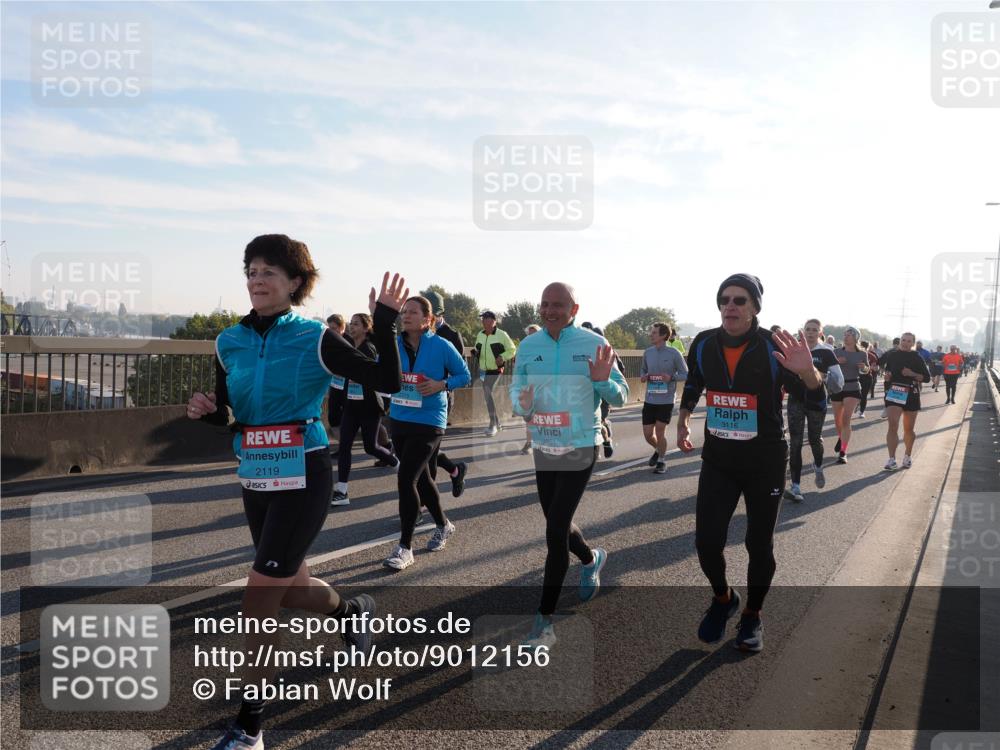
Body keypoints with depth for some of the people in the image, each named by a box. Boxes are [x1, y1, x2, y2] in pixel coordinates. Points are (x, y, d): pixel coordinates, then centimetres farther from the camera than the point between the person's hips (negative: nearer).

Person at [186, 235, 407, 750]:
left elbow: (387, 382, -11)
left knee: (259, 605, -4)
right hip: (254, 480, 6)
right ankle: (352, 611, 52)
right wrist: (207, 411, -10)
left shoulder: (315, 339, -11)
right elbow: (228, 416, 12)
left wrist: (385, 325, -22)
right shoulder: (229, 343, 3)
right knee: (290, 591, 19)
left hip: (302, 481, -6)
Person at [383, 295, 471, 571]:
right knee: (421, 477, 18)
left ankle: (405, 548, -2)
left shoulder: (441, 346, -9)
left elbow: (464, 375, 0)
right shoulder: (394, 344, 1)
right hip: (399, 420, 5)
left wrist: (441, 385, -16)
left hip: (428, 422, -5)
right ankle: (443, 525, 41)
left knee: (406, 477, -14)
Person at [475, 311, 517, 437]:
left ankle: (493, 424, -11)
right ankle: (497, 423, 28)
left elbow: (512, 350, -3)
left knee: (488, 394, -19)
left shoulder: (501, 334, -9)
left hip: (496, 371, -7)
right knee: (488, 396, 12)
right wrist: (477, 354, -1)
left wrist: (502, 357, -18)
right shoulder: (480, 335, 8)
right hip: (483, 371, 7)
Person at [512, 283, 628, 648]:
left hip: (579, 450, -5)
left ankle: (544, 621, 2)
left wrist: (602, 380, -27)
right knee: (558, 523, 18)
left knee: (555, 531, -8)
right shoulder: (528, 346, 0)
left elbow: (621, 397, -6)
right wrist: (521, 403, -18)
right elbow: (516, 389, 5)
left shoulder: (594, 344, -10)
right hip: (543, 449, 5)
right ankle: (592, 559, 52)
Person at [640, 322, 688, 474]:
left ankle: (662, 461, 20)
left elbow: (685, 375, -5)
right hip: (650, 399, 4)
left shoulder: (674, 353, -9)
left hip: (666, 400, -4)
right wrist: (643, 376, -3)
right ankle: (658, 450, 39)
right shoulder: (647, 353, 4)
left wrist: (671, 377, -22)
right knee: (647, 434, 7)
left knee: (660, 431, -3)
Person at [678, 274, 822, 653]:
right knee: (706, 541, -2)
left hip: (765, 461, -2)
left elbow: (814, 388, -20)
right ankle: (723, 598, 29)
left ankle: (752, 616, 33)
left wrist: (807, 371, -43)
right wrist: (683, 421, -1)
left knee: (759, 544, 9)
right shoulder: (703, 344, -4)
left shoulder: (773, 348, -15)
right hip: (717, 459, 2)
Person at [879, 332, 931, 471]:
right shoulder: (890, 355, 6)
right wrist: (885, 374, -1)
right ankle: (892, 459, -15)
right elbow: (881, 367, 20)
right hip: (893, 392, -1)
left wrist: (912, 374, -14)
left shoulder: (917, 358, 4)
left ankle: (908, 456, 32)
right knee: (893, 426, -15)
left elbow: (927, 377, 2)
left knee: (909, 429, 11)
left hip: (911, 395, 1)